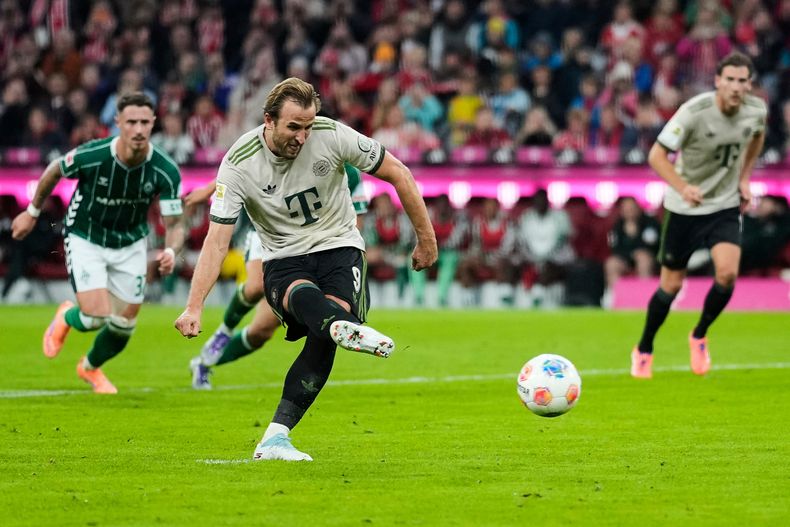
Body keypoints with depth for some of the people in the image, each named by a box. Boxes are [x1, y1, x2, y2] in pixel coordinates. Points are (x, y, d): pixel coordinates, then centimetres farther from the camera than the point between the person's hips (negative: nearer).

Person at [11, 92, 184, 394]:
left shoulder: (166, 171, -23)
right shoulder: (91, 156, -27)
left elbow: (174, 224, -18)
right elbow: (54, 171, -5)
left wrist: (170, 252, -40)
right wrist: (32, 212, 6)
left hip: (131, 245, 3)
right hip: (85, 240, -3)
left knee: (124, 325, 6)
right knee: (97, 317, -17)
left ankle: (90, 368, 40)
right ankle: (66, 319, 22)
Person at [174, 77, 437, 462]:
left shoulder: (331, 135, -13)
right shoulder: (239, 164, -15)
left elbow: (397, 173, -2)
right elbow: (217, 240, -15)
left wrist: (426, 238, 2)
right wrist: (194, 307, -24)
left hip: (338, 246, 1)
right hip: (283, 260, -1)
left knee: (324, 337, -28)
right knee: (303, 296, -38)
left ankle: (275, 437, -26)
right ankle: (347, 329, -73)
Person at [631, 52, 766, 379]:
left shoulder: (756, 110, -9)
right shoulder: (694, 112, -23)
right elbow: (657, 155, -19)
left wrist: (744, 178, 10)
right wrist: (683, 187, -34)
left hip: (726, 206, 3)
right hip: (684, 208, -3)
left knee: (727, 273, -19)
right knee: (672, 284, 4)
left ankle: (699, 337, 8)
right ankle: (643, 351, 28)